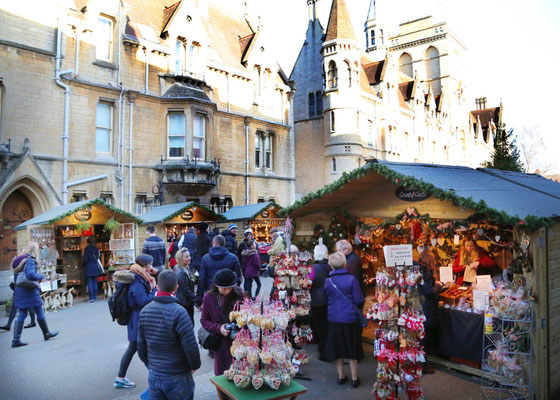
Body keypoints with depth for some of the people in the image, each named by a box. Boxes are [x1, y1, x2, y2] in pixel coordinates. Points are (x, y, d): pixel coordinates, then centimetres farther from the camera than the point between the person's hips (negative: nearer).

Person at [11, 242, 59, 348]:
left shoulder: (22, 259, 11)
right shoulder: (30, 261, -15)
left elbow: (16, 274, 17)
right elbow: (31, 274, -28)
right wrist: (41, 277, -12)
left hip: (20, 291, 8)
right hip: (29, 291, -8)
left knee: (22, 315, 9)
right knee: (40, 313, 7)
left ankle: (16, 340, 5)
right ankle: (46, 333, 20)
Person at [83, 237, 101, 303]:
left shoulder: (86, 249, -10)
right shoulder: (96, 248, 3)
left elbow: (85, 259, -9)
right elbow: (99, 257, 7)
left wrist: (83, 264, 8)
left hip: (88, 268, -4)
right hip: (96, 268, 4)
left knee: (89, 283, -1)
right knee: (95, 282, 9)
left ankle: (91, 298, -5)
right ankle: (95, 297, 13)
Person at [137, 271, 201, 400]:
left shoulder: (144, 311, -3)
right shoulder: (179, 313, -21)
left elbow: (141, 345, 5)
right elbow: (190, 346, -20)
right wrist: (195, 365, -1)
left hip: (153, 375, 5)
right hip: (177, 378, -5)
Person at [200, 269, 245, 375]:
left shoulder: (238, 293, -5)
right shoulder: (209, 297, -9)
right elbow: (204, 320, 0)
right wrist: (219, 328, -16)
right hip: (222, 342, -1)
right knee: (222, 374, 9)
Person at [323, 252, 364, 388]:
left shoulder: (327, 281, -3)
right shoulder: (351, 279, -14)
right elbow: (359, 300, -9)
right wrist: (360, 306, 12)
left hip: (333, 318, 3)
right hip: (349, 317, -3)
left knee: (337, 347, 17)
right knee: (352, 347, 11)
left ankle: (341, 375, 28)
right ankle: (354, 378, 20)